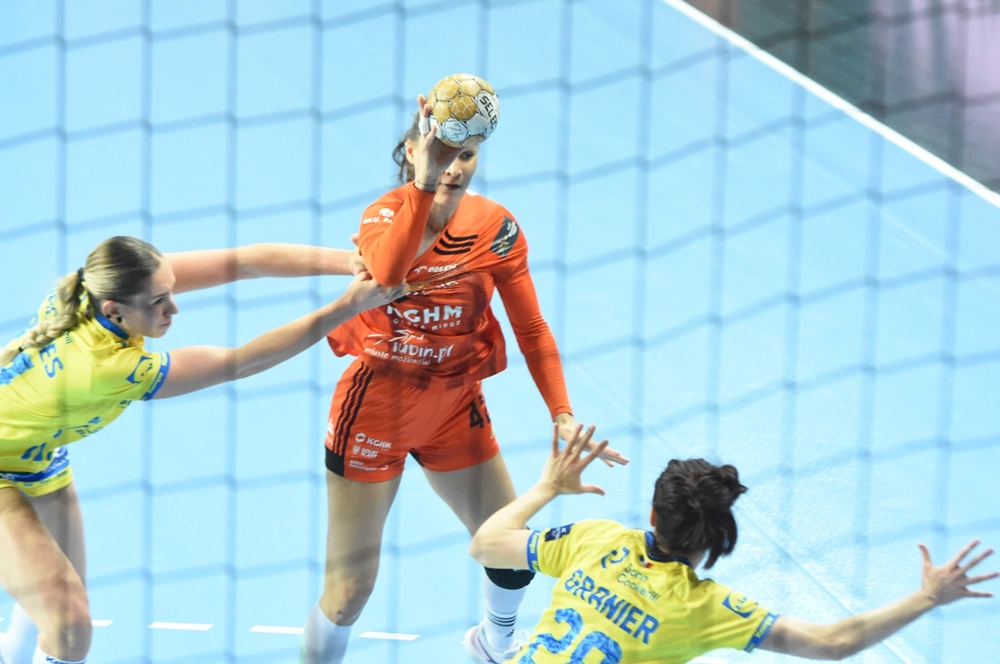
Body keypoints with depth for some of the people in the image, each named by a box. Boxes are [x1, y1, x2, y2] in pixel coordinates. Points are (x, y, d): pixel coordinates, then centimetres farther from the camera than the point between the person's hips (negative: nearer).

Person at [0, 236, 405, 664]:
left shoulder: (105, 281, -23)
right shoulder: (105, 368, -40)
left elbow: (241, 262, -27)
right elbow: (238, 364, -34)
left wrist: (354, 261, -37)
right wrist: (349, 305, -35)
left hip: (39, 454, 9)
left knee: (61, 599, 19)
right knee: (69, 628, -15)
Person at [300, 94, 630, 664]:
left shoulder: (495, 226, -8)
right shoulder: (383, 216, -17)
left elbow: (532, 329, -4)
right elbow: (386, 273, -41)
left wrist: (563, 417, -13)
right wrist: (424, 186, -51)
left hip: (456, 409, 3)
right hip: (375, 409, -3)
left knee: (515, 556, 12)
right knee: (348, 593, -3)